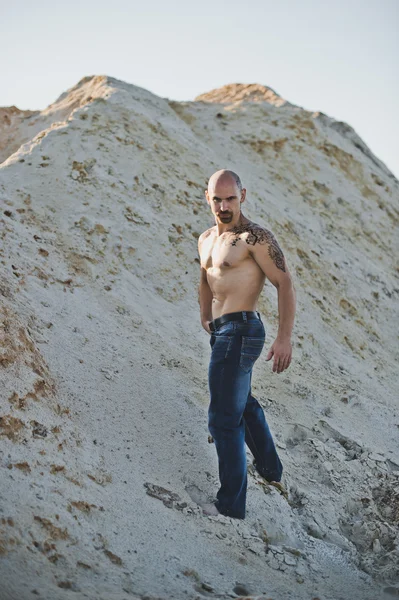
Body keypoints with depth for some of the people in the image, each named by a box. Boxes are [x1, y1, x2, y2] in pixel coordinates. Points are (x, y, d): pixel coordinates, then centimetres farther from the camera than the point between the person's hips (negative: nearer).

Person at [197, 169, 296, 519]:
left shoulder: (255, 237, -13)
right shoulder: (206, 240, 12)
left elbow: (286, 284, -17)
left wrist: (285, 338, -23)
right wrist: (206, 319, 19)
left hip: (240, 330, -10)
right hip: (222, 331, 10)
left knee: (224, 419, -9)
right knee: (244, 404, 24)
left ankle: (231, 506, -1)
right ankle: (272, 474, 43)